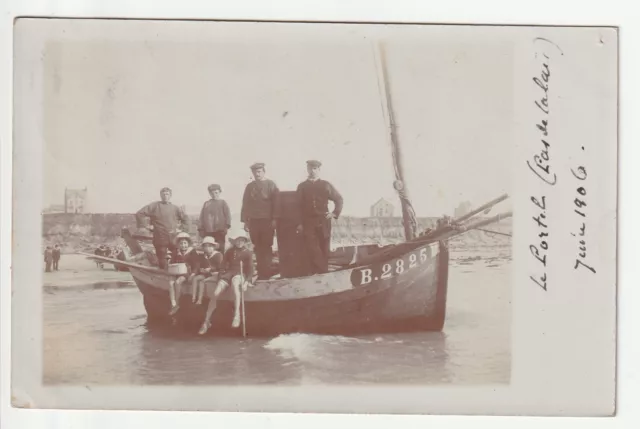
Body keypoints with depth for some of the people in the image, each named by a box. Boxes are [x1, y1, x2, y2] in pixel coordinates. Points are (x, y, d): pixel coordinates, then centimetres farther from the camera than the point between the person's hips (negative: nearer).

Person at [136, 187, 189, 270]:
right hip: (160, 238, -2)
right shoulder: (155, 206, 3)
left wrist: (182, 229, 9)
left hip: (174, 238, 2)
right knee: (162, 261, 4)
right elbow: (139, 214, -1)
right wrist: (143, 226, -3)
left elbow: (185, 219, 22)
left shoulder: (175, 208, 13)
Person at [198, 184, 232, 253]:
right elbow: (202, 217, 13)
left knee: (220, 249, -2)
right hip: (208, 231, 2)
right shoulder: (206, 204, 14)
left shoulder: (223, 203, 8)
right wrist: (201, 229, 5)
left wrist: (226, 226, -11)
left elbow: (228, 215, 1)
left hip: (220, 230, -2)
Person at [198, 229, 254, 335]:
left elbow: (250, 268, 1)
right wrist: (222, 274, -2)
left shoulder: (248, 253, 9)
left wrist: (247, 281, -15)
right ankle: (207, 321, -9)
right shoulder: (229, 252, 19)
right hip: (228, 273, 4)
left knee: (234, 283, -43)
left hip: (240, 274, -4)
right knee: (215, 294, -20)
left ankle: (237, 315, -47)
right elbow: (224, 265, 19)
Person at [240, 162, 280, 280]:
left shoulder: (271, 185, 2)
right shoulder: (249, 187, 11)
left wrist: (274, 219, -12)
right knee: (258, 249, 4)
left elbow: (276, 203, -5)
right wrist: (245, 221, 1)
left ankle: (266, 273, -1)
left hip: (267, 221, -3)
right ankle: (261, 273, 6)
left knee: (266, 248, -3)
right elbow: (245, 204, 9)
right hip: (253, 221, 3)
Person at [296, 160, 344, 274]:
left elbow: (339, 199, 12)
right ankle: (320, 272, -11)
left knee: (324, 248, 3)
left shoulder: (325, 185, 7)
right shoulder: (302, 186, 10)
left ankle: (323, 272, 10)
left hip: (323, 221, 0)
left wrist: (335, 213, 1)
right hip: (308, 222, 0)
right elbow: (298, 206, 7)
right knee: (312, 249, -11)